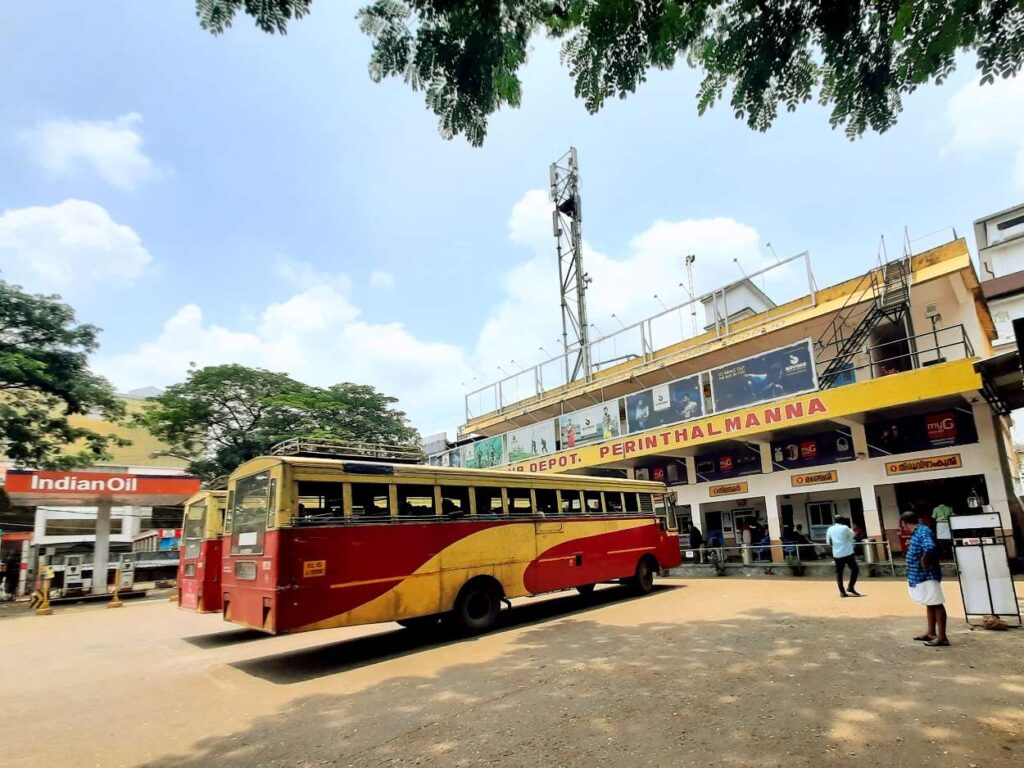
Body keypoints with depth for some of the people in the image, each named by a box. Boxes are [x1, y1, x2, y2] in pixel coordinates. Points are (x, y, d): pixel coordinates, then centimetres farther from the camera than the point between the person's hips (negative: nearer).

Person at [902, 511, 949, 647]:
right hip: (920, 575, 11)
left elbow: (930, 548, -37)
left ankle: (942, 637, 1)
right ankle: (931, 632, 28)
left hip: (927, 575, -11)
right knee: (930, 604, 18)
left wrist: (924, 562, -24)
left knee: (936, 604, -3)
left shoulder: (923, 531, -19)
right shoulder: (917, 532, 11)